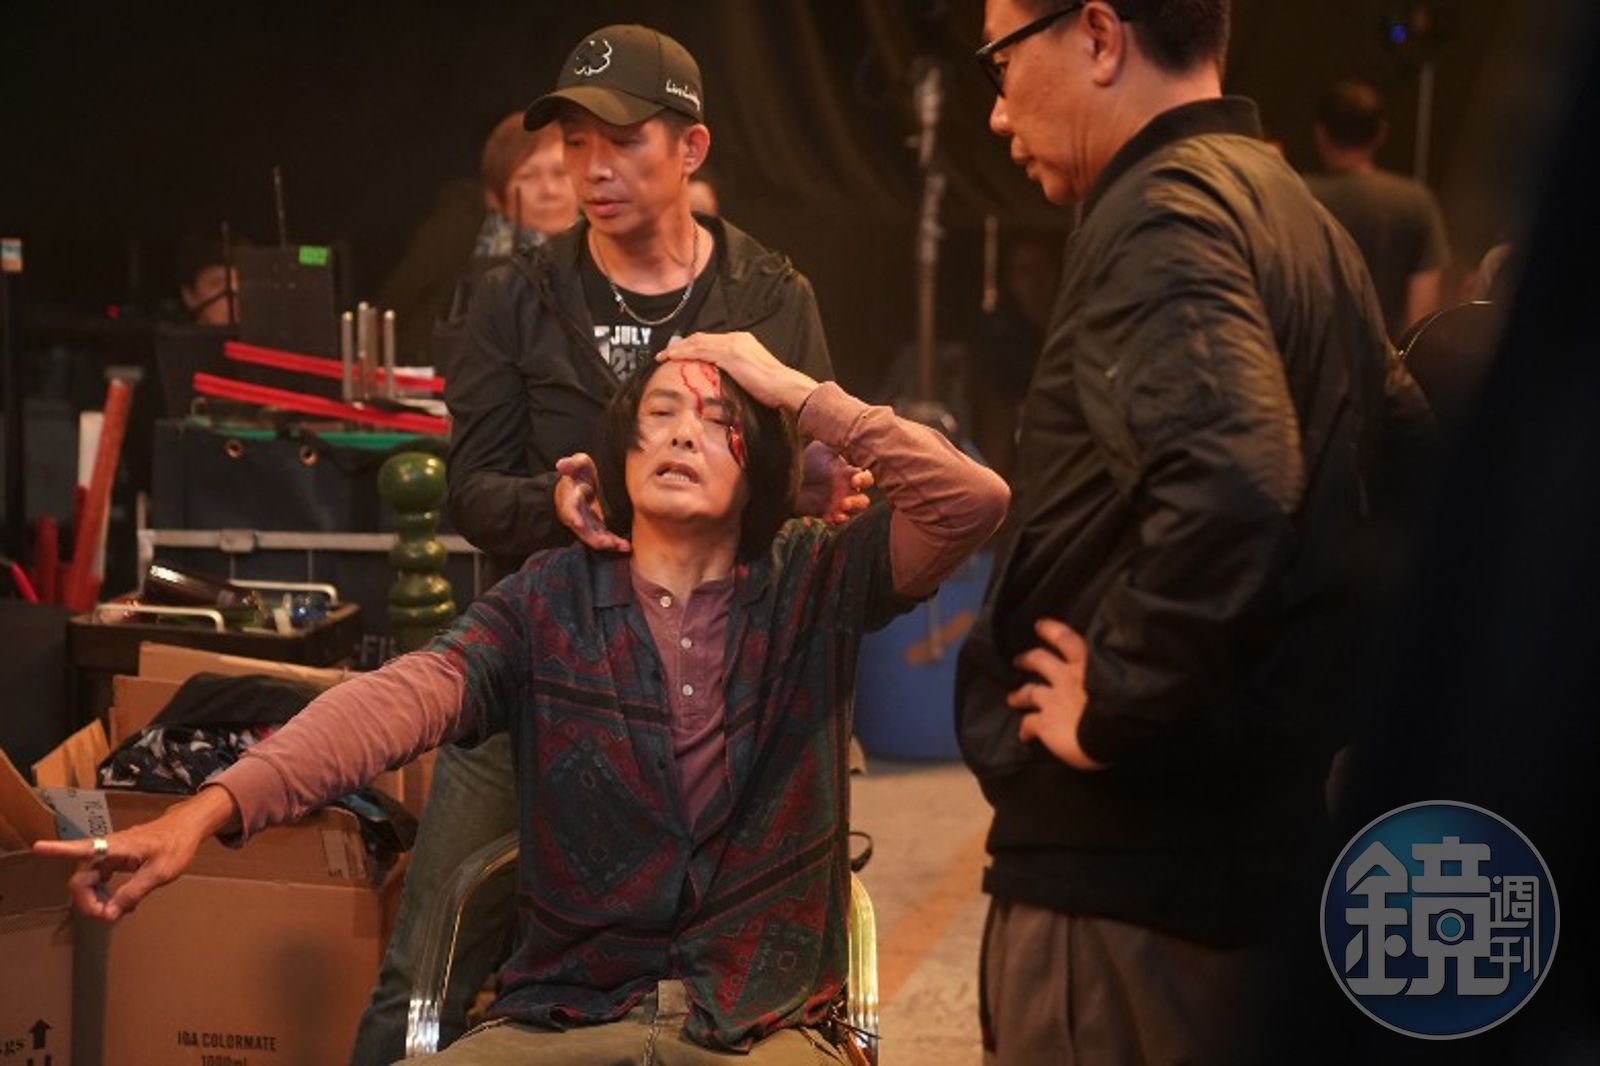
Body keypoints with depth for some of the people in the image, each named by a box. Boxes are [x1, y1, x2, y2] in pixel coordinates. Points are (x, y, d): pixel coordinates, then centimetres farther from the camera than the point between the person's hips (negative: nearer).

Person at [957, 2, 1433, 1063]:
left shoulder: (1162, 211, -15)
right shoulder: (1292, 210, 15)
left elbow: (1227, 487, -32)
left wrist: (1119, 707, -20)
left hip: (1136, 860, -10)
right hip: (1264, 837, 10)